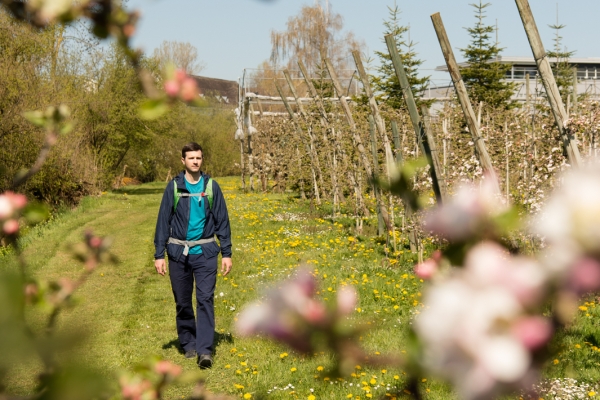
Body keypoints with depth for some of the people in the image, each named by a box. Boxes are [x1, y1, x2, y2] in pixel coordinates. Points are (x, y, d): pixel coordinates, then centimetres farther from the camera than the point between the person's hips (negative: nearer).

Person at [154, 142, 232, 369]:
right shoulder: (174, 187, 1)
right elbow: (163, 221, 1)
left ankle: (204, 350, -11)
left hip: (205, 252, -1)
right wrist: (159, 254, -3)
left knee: (205, 299, -10)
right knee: (183, 302, 9)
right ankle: (188, 344, 24)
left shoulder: (211, 186, 3)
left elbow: (222, 221, 5)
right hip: (179, 252, 1)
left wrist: (227, 253, 1)